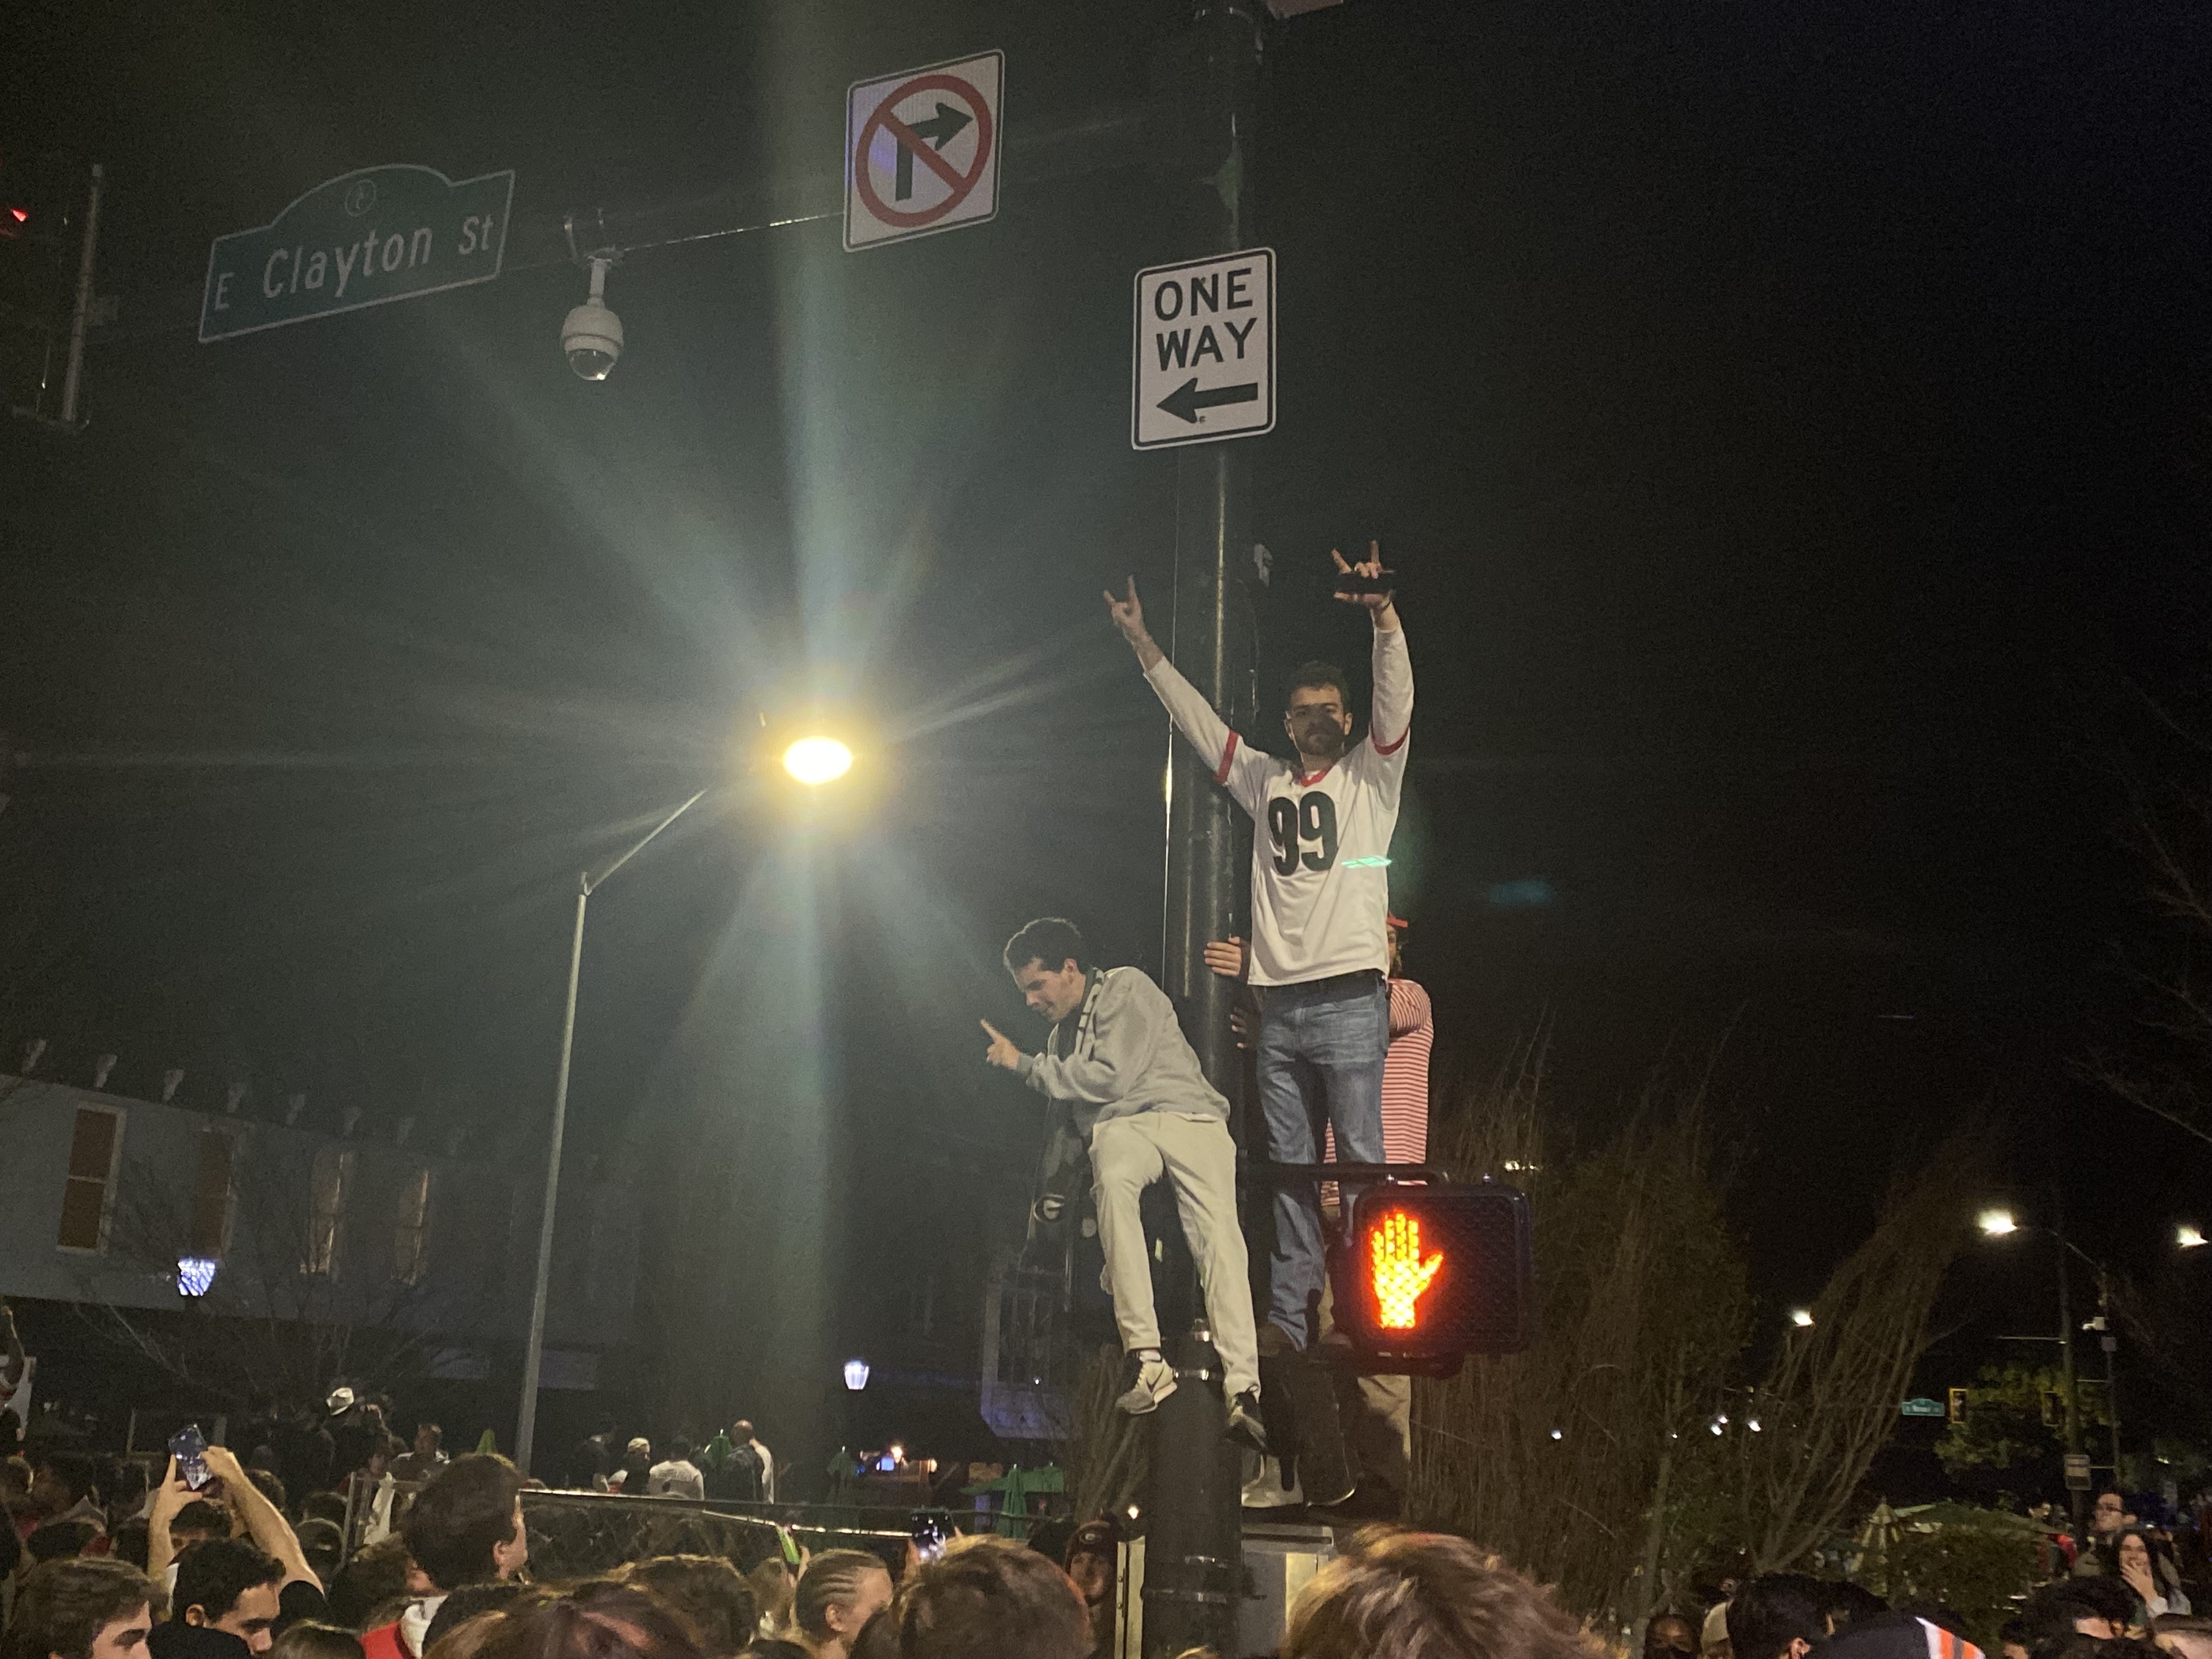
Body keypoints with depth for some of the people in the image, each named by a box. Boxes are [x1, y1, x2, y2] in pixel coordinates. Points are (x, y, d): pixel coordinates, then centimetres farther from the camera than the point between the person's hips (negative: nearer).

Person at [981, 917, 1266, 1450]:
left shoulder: (1126, 989, 7)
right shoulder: (1061, 1035, 31)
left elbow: (1112, 1077, -6)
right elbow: (1062, 1116, 33)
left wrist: (1025, 1065, 3)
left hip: (1185, 1114, -4)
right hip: (1119, 1127, 4)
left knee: (1217, 1231, -30)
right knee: (1112, 1180, -35)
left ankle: (1243, 1387, -41)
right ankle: (1145, 1357, -43)